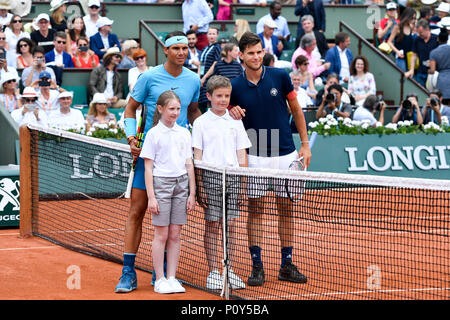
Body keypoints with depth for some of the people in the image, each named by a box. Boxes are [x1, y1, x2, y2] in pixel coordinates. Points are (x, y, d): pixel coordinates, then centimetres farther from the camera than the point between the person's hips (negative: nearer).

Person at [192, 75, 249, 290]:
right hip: (210, 178, -3)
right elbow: (197, 157, 0)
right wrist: (199, 185, -6)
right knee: (212, 225, 1)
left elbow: (242, 156, 11)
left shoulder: (235, 122, 10)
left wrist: (244, 183, 5)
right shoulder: (201, 122, 2)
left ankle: (230, 271, 11)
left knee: (230, 225, 6)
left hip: (232, 178, 3)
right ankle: (213, 272, 5)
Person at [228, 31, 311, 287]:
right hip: (255, 158, -1)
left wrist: (305, 144, 4)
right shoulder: (235, 87, -3)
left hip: (286, 155, 1)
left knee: (287, 210, 6)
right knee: (255, 210, 1)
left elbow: (296, 110, 7)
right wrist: (233, 115, -17)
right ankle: (257, 266, 8)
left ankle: (287, 265, 14)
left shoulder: (280, 77, -2)